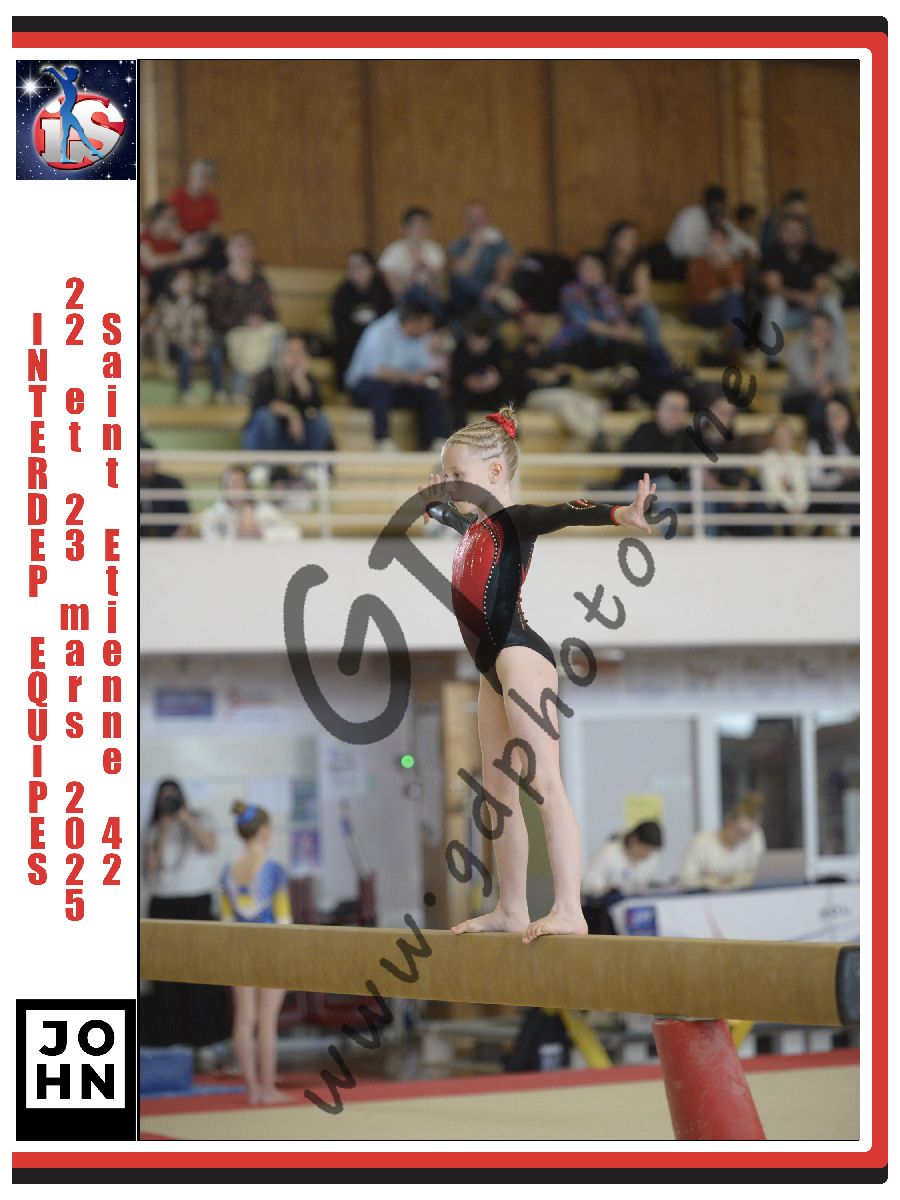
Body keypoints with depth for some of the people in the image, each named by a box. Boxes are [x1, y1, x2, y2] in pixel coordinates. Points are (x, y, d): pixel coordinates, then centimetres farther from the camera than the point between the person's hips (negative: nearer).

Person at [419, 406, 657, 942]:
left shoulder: (514, 520, -8)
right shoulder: (475, 524, 18)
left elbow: (562, 513, -29)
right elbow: (440, 506, 42)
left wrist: (618, 513, -45)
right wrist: (431, 498, 62)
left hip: (519, 653, -10)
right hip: (495, 664, 10)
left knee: (545, 782, -16)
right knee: (498, 789, 12)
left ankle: (570, 912, -24)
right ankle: (512, 910, 20)